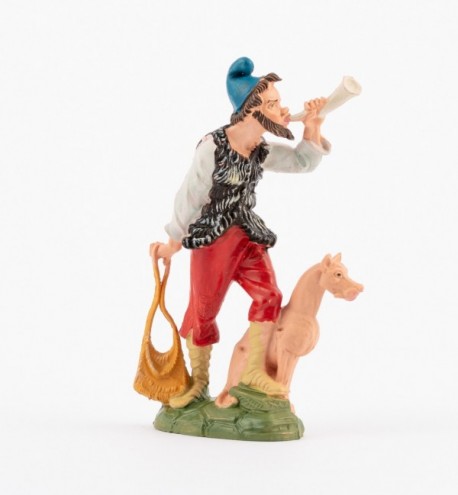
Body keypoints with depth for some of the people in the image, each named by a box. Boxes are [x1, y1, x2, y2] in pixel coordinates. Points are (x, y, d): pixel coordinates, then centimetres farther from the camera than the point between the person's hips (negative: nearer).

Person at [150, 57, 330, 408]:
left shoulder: (262, 150, 3)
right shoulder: (213, 146, -16)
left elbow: (304, 162, 13)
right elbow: (190, 196, -9)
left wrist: (312, 127, -4)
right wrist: (174, 243, -2)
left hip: (248, 234, 6)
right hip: (212, 235, -5)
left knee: (269, 296, -12)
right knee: (203, 310, 3)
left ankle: (252, 371, -2)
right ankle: (199, 381, 22)